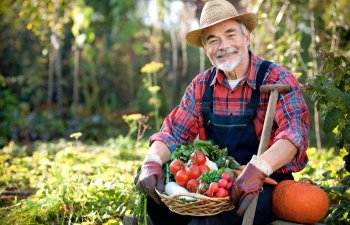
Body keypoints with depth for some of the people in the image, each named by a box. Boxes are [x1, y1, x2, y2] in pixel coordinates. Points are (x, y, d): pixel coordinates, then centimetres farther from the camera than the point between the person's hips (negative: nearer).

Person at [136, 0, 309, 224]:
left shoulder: (278, 79, -11)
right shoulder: (201, 86, 6)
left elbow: (295, 131, -25)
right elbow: (174, 132, 3)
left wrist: (257, 169, -44)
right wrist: (152, 162, -19)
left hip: (267, 184, -4)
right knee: (156, 191, -16)